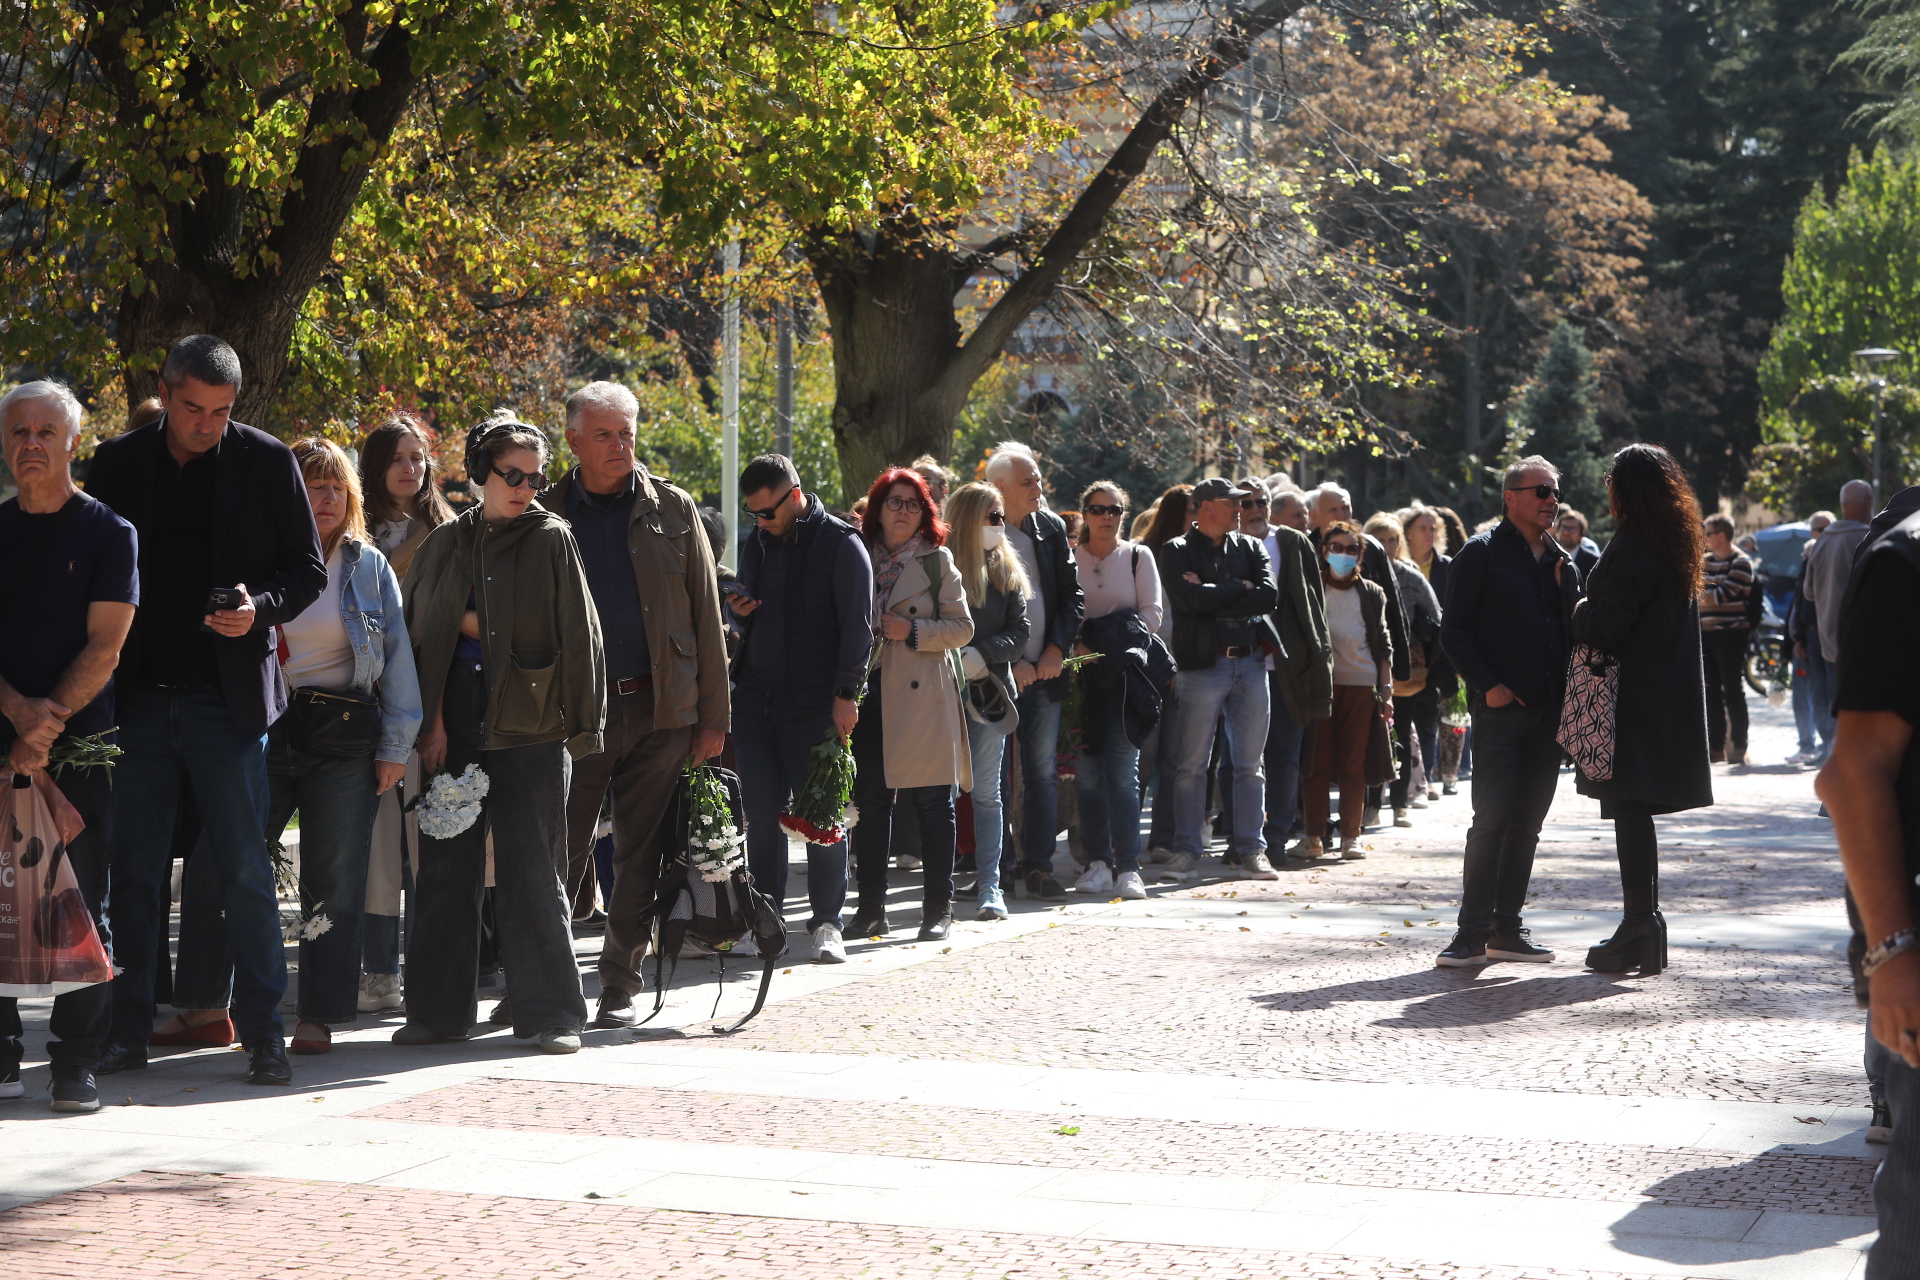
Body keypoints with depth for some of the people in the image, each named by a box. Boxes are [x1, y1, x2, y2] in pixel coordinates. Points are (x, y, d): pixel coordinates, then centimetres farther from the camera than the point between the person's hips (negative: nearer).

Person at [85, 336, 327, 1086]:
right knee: (134, 872, 6)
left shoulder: (267, 462, 2)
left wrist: (259, 609, -14)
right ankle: (129, 1031, 14)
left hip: (226, 698, -2)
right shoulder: (117, 463, 7)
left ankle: (263, 1031, 4)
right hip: (138, 696, 2)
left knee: (245, 869, -2)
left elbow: (308, 571, 5)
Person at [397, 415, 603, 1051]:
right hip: (455, 719, 3)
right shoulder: (446, 543, 11)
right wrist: (431, 720, -1)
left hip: (529, 724, -3)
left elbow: (573, 636, -1)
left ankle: (548, 1010, 3)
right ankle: (439, 1007, 14)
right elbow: (419, 634, 8)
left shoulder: (552, 539, 2)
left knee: (531, 868, -3)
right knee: (445, 866, 6)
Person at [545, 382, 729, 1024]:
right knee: (561, 855, -1)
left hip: (658, 710, 1)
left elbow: (706, 616, 6)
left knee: (639, 856, 5)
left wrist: (713, 716, 1)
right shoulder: (547, 514, 5)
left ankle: (620, 984, 15)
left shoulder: (673, 510, 6)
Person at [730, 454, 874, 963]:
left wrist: (846, 693, -12)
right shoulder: (758, 542, 13)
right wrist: (740, 610, 1)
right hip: (755, 698, 5)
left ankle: (826, 922, 8)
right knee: (761, 812, 6)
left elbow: (857, 625, -7)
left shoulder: (841, 544, -5)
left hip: (815, 705, -5)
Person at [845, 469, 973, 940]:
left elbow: (962, 627, 1)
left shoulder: (937, 561, 5)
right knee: (871, 802, 2)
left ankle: (938, 910, 7)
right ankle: (870, 910, 9)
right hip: (870, 693, 3)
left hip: (923, 695, -3)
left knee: (932, 804, 0)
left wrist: (912, 630, -11)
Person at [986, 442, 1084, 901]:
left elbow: (1071, 594, 13)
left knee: (1044, 771, 4)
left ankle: (1038, 867, 9)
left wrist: (1057, 648, 0)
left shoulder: (1052, 528, 10)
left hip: (1044, 671, 5)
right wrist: (1009, 661, -11)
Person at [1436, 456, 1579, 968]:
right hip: (1500, 707, -6)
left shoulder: (1563, 562, 17)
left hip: (1547, 712, 6)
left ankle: (1506, 926, 15)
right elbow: (1453, 629, -6)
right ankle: (1473, 932, -7)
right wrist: (1486, 685, -13)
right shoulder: (1482, 553, -2)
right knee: (1493, 817, -10)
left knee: (1528, 820, 8)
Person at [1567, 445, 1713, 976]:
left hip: (1634, 702, -9)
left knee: (1630, 811, -7)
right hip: (1670, 698, 9)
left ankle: (1639, 931, -6)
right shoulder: (1677, 545, 14)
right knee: (1635, 813, 13)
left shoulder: (1632, 548, -15)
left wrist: (1578, 608, 2)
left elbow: (1604, 628, -18)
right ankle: (1642, 922, 17)